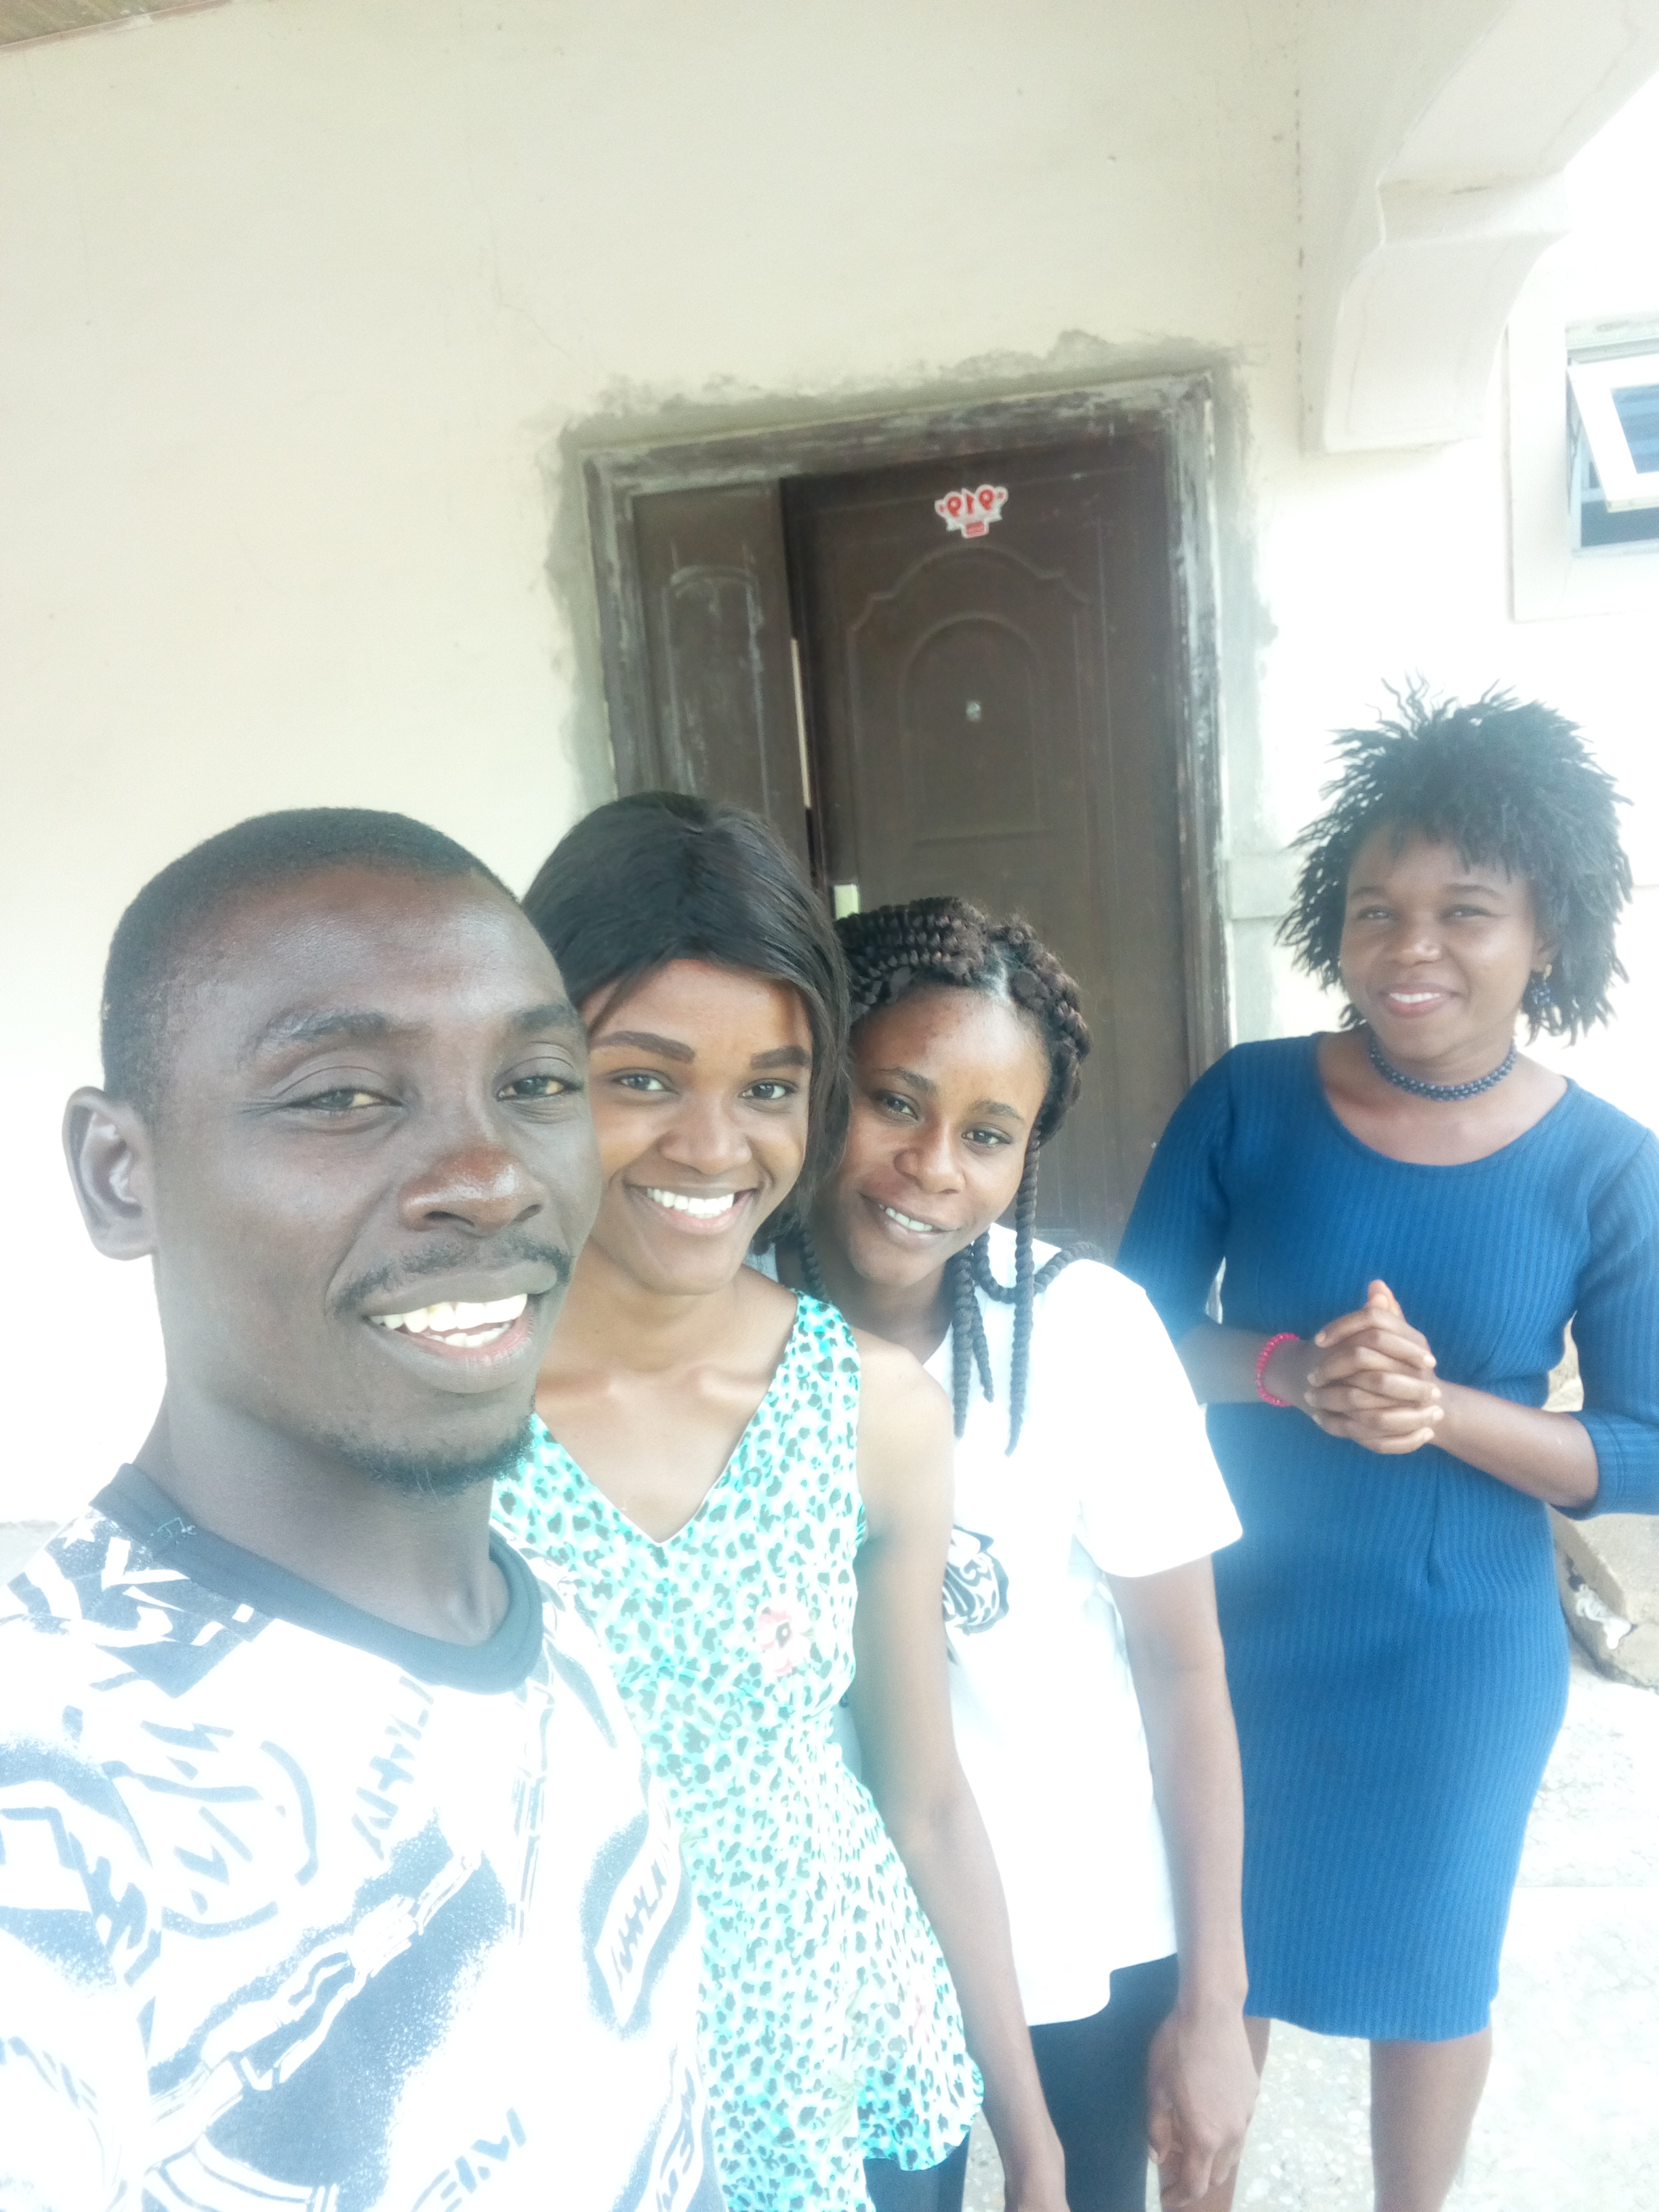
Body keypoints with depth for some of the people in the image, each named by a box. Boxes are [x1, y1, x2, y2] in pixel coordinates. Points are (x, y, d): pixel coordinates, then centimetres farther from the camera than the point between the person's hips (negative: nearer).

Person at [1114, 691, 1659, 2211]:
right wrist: (1292, 1369, -27)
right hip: (1237, 1610, 1)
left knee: (1430, 1963, 22)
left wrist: (1442, 1408, -26)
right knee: (1213, 1939, 21)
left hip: (1463, 1644, 0)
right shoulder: (1246, 1102, -12)